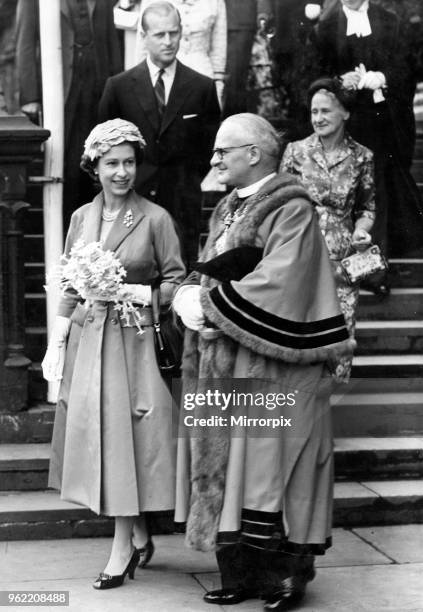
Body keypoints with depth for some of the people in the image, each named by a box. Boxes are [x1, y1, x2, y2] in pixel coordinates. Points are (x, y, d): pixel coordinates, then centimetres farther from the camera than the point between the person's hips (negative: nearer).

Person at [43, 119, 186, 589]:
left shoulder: (155, 219, -5)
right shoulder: (81, 218, 8)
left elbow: (177, 282, -1)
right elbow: (68, 287, 11)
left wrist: (143, 294, -18)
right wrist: (56, 345, 6)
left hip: (134, 341, -4)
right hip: (86, 339, 5)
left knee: (127, 438, -2)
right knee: (94, 438, 7)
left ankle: (123, 547, 8)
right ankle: (139, 537, 22)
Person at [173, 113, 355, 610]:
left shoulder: (291, 211, -10)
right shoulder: (227, 211, 16)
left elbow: (276, 286, -20)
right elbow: (205, 273, 16)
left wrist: (211, 303, -13)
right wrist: (190, 298, -6)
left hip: (269, 371, -8)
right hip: (223, 367, 8)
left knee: (263, 472, -3)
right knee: (226, 473, 9)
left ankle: (287, 572, 9)